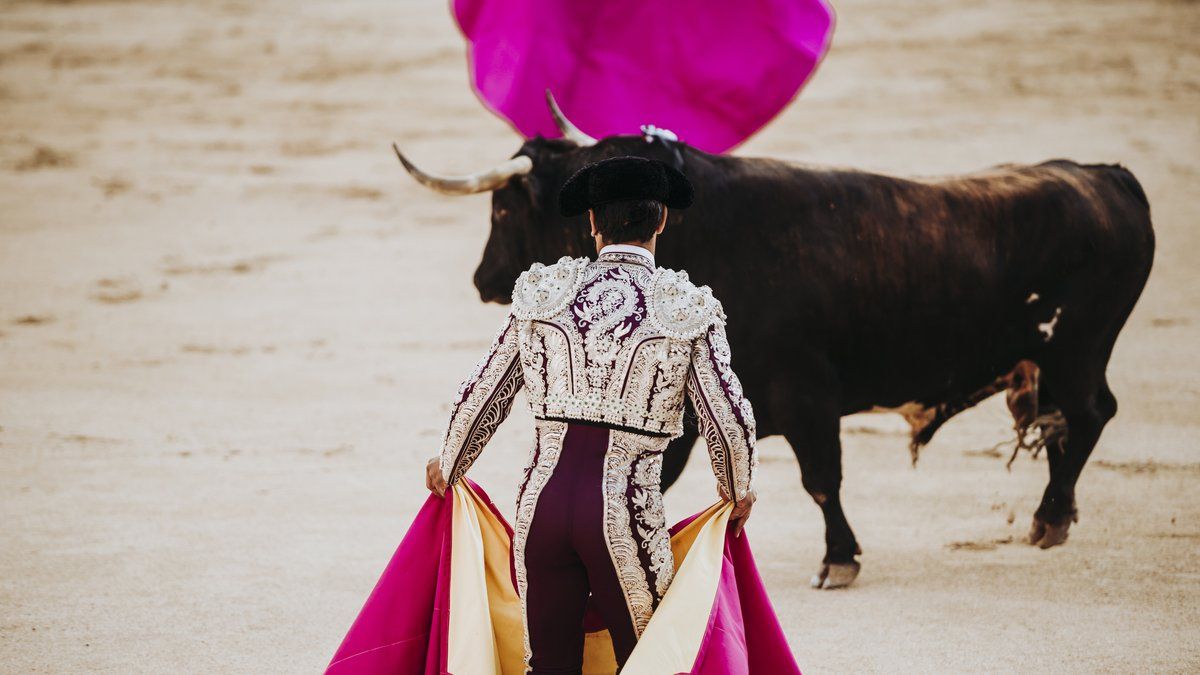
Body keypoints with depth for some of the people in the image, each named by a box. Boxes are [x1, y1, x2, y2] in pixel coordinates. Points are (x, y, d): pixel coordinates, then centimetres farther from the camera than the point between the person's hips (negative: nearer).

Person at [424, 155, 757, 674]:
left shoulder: (543, 293, 6)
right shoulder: (688, 309, -2)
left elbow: (481, 396, 11)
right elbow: (728, 419, -1)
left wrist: (448, 466, 29)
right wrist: (738, 491, 19)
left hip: (543, 499, 3)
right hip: (627, 513, -3)